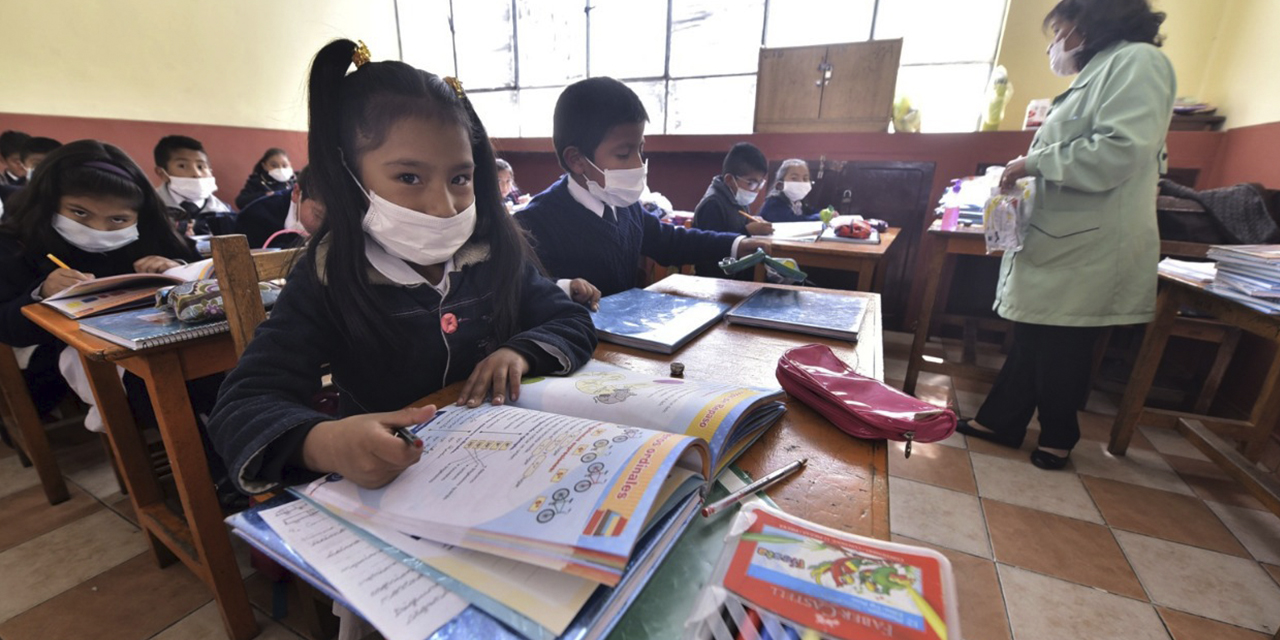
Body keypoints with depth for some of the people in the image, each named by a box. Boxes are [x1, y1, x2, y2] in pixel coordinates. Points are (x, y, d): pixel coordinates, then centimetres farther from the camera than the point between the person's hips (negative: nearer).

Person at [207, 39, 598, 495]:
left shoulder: (497, 253, -5)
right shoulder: (328, 282, -11)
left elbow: (574, 323, 1)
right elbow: (242, 406, -15)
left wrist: (520, 352, -20)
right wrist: (324, 444, -37)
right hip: (388, 480, 1)